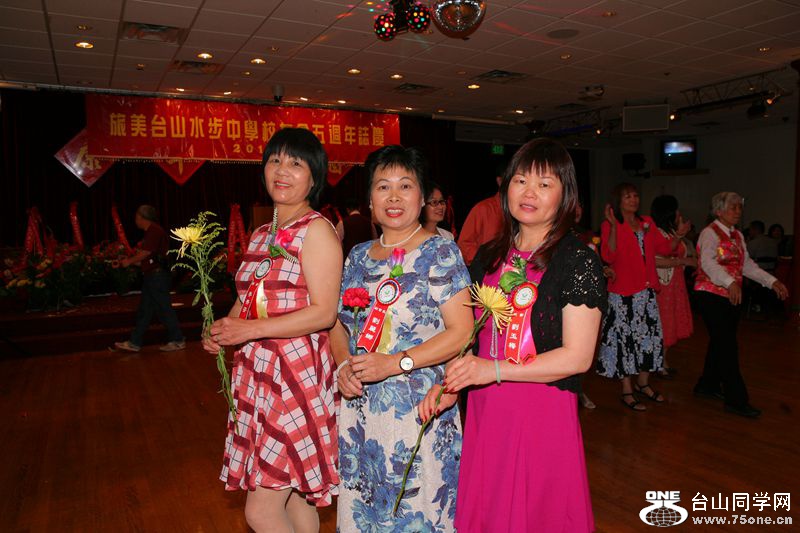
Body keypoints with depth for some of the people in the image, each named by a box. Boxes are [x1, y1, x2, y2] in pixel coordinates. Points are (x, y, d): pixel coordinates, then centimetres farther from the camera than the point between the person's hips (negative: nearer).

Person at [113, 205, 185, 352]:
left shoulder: (154, 231, -12)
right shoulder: (151, 232, 18)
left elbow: (145, 253, -16)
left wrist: (129, 261, -1)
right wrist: (130, 261, 20)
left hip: (157, 276, -10)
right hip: (151, 277, 10)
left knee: (164, 309, -5)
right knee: (144, 310, 11)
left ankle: (177, 340, 3)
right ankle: (135, 342, 16)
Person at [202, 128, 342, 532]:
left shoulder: (316, 230, -9)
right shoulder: (260, 236, 15)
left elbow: (324, 313, -16)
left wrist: (249, 330, -16)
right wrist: (222, 332, 3)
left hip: (298, 377, -7)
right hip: (257, 375, 7)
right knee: (294, 498, 16)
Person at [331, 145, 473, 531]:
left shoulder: (440, 252, -8)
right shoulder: (358, 256, 9)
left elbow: (461, 331, -13)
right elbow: (338, 323, 15)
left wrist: (394, 363, -19)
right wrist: (343, 365, -5)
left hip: (418, 409, -5)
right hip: (359, 408, 5)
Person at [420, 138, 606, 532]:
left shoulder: (578, 260, -9)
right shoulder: (488, 257, 9)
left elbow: (578, 356, -14)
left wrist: (495, 370, -20)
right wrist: (449, 385, -3)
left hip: (544, 411, -5)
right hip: (484, 411, 5)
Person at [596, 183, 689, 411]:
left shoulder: (647, 223, 13)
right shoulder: (610, 225, -7)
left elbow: (664, 248, 15)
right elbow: (608, 257, -20)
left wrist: (678, 236, -3)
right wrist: (614, 227, -28)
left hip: (647, 290, 7)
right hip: (623, 291, -6)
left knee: (650, 335, 12)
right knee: (626, 337, -2)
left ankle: (643, 382, 29)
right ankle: (627, 390, 10)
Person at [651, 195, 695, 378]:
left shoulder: (672, 232, 14)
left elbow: (684, 253, 11)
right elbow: (655, 261, -25)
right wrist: (684, 261, -20)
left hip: (676, 283, 9)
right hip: (663, 284, -9)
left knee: (672, 324, 13)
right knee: (664, 324, -1)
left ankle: (663, 362, 24)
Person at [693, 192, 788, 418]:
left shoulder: (737, 235, 16)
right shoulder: (710, 233, -12)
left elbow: (747, 265, 16)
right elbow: (708, 262, -27)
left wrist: (772, 282, 6)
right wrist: (730, 283, -41)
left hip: (731, 296, 9)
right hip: (711, 295, -9)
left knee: (720, 342, 14)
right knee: (727, 345, -9)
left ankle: (708, 385, 28)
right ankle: (736, 400, -4)